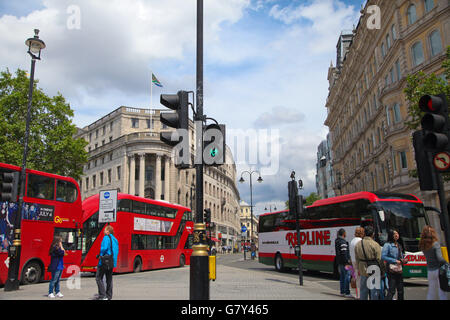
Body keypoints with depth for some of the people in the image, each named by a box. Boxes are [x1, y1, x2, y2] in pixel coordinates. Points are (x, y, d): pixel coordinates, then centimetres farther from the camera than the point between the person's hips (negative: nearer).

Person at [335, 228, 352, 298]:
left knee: (342, 277, 14)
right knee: (347, 277, -7)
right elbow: (344, 253, -22)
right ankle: (347, 293, -7)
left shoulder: (337, 241, 14)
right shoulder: (343, 242, -17)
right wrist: (347, 261, -18)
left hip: (339, 262, 10)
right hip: (344, 262, -10)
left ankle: (342, 292, 20)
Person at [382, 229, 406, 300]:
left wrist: (403, 260, 5)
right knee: (392, 291, -10)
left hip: (399, 270, 7)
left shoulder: (399, 245, 15)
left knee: (400, 290, 12)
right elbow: (383, 257, -17)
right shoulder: (387, 245, -8)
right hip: (392, 271, -7)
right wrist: (395, 261, -18)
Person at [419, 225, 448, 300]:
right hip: (438, 270, -5)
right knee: (442, 292, 2)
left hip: (430, 271, 5)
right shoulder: (435, 244, -13)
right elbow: (440, 258, -19)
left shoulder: (423, 246, 3)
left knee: (431, 291, 16)